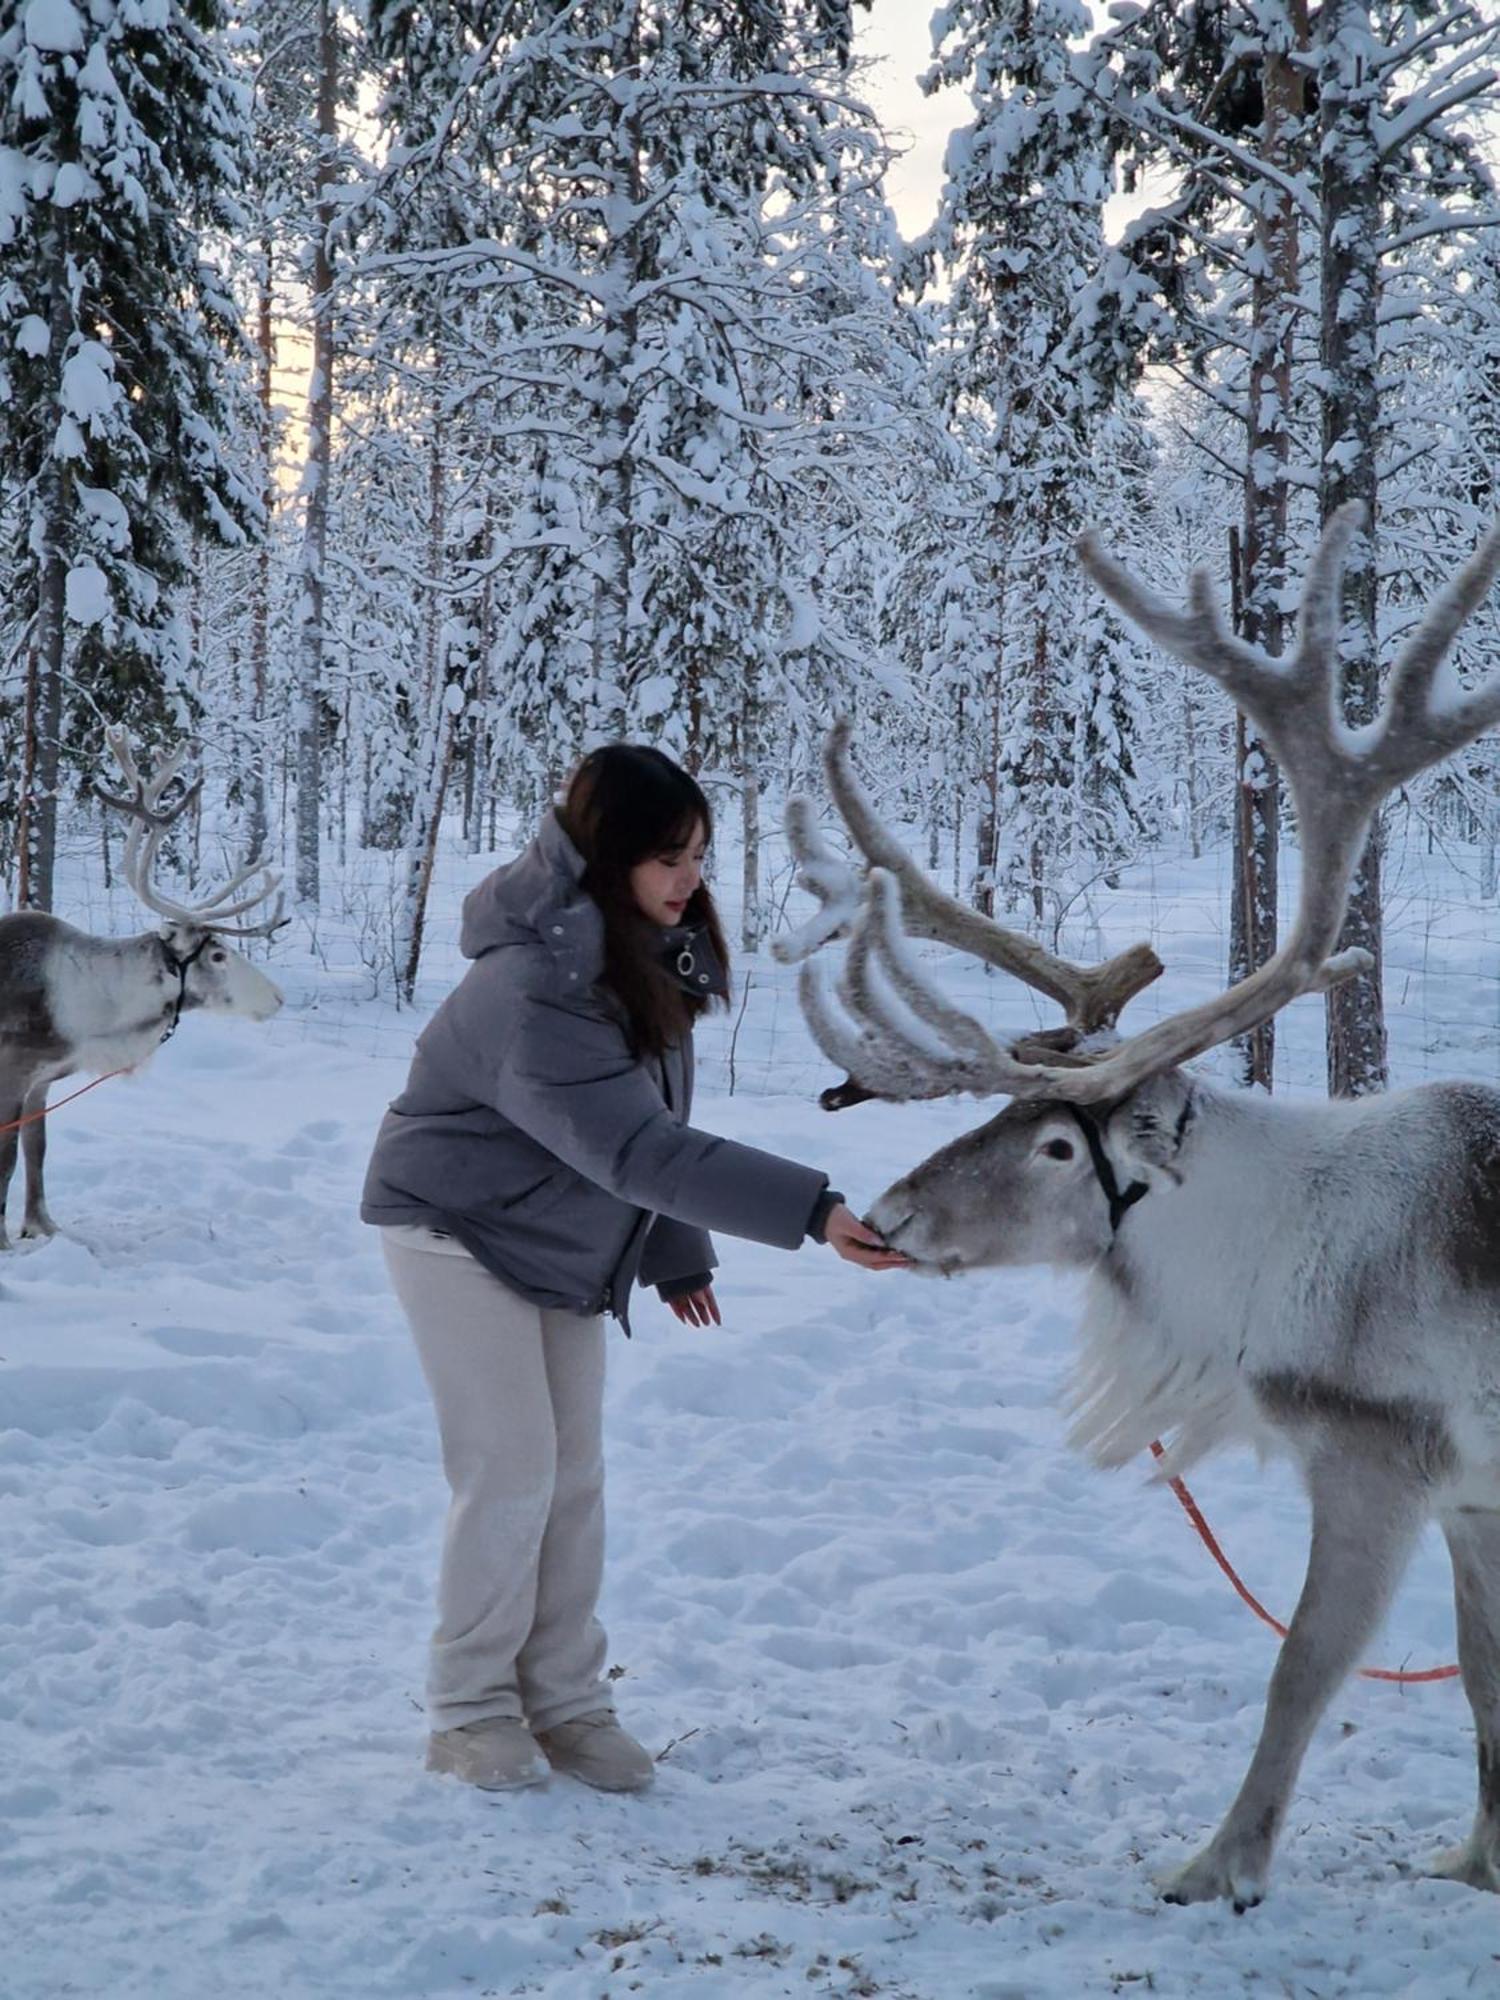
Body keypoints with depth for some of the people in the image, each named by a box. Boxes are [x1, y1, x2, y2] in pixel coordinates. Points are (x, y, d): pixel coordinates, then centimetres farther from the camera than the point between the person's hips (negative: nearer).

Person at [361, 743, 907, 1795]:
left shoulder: (649, 949, -6)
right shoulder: (535, 991, -34)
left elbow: (647, 1126, 3)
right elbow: (641, 1148, -40)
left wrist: (677, 1253, 6)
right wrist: (816, 1211, -45)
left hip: (566, 1240, 8)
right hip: (461, 1227, -8)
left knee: (576, 1474, 8)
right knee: (512, 1470, -8)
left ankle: (564, 1702, 16)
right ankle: (471, 1710, 7)